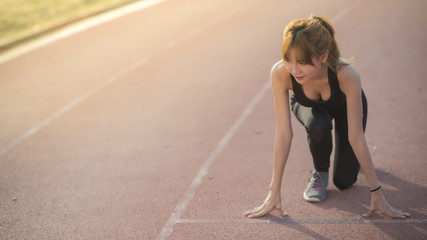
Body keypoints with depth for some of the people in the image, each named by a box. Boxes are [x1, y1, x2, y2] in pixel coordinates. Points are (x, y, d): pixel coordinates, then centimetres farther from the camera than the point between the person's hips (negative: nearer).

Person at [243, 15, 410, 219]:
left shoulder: (347, 75, -44)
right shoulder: (280, 73, -39)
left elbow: (356, 137, -37)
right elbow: (283, 134, -34)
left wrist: (376, 193, -34)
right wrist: (274, 193, -32)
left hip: (344, 105, -1)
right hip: (308, 106, 1)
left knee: (344, 181, -8)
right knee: (318, 126, -35)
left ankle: (355, 158, 27)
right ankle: (320, 172, -3)